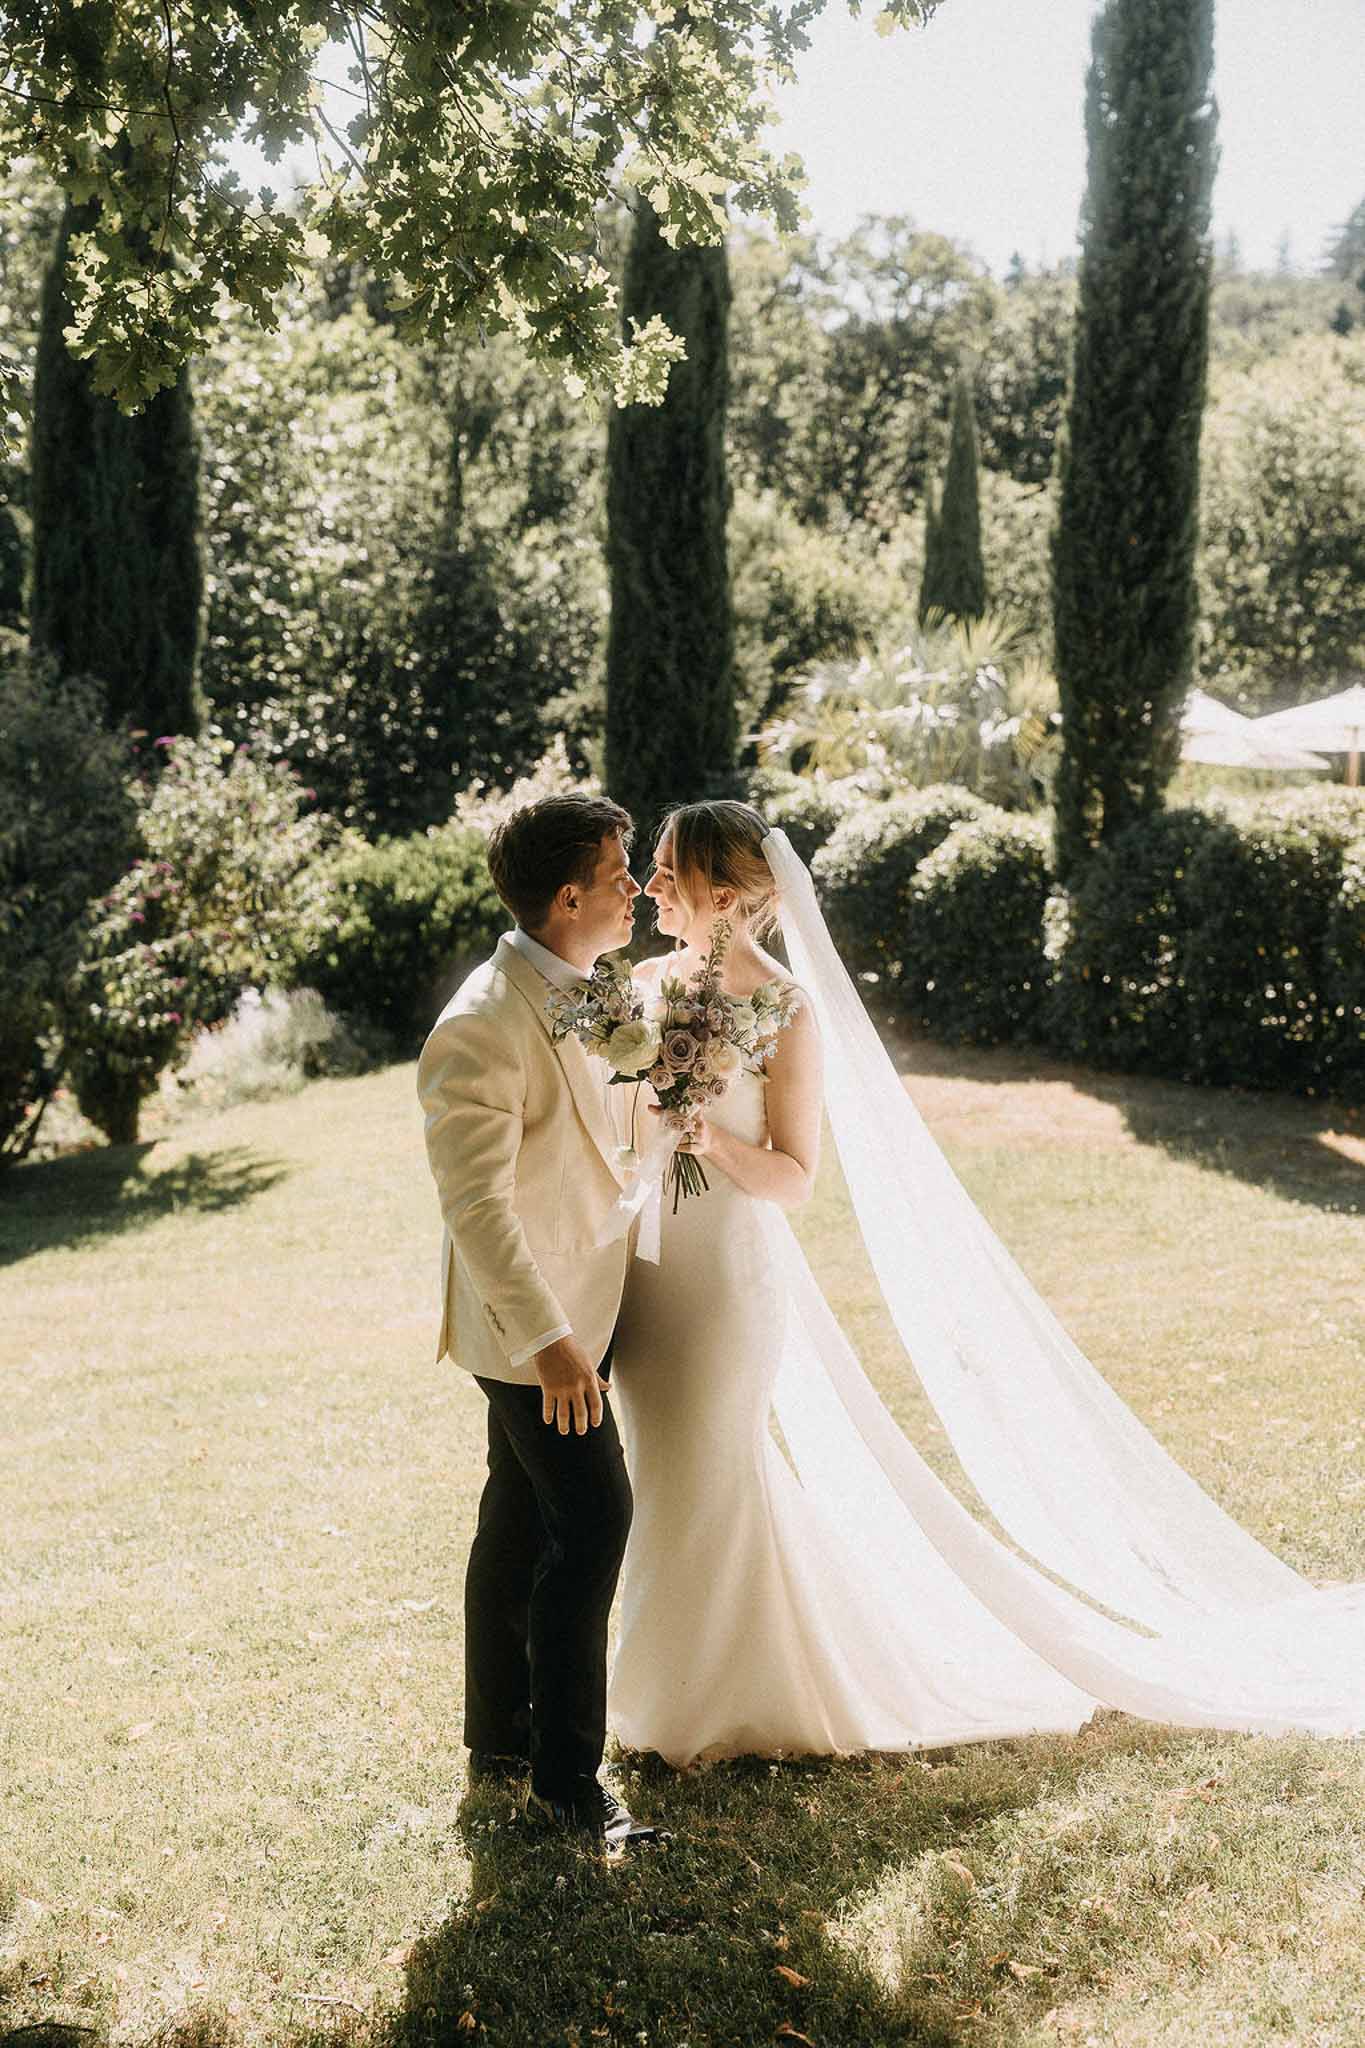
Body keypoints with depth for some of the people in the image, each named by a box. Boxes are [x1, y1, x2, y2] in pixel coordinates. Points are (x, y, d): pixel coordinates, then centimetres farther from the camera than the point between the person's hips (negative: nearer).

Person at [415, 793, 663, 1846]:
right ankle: (566, 1779, 3)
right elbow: (476, 1204, -25)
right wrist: (550, 1342, -26)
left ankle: (499, 1736, 31)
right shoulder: (483, 1027, -24)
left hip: (564, 1307, 10)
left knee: (521, 1520, 17)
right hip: (533, 1323, -9)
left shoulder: (574, 992, 7)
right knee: (592, 1520, -7)